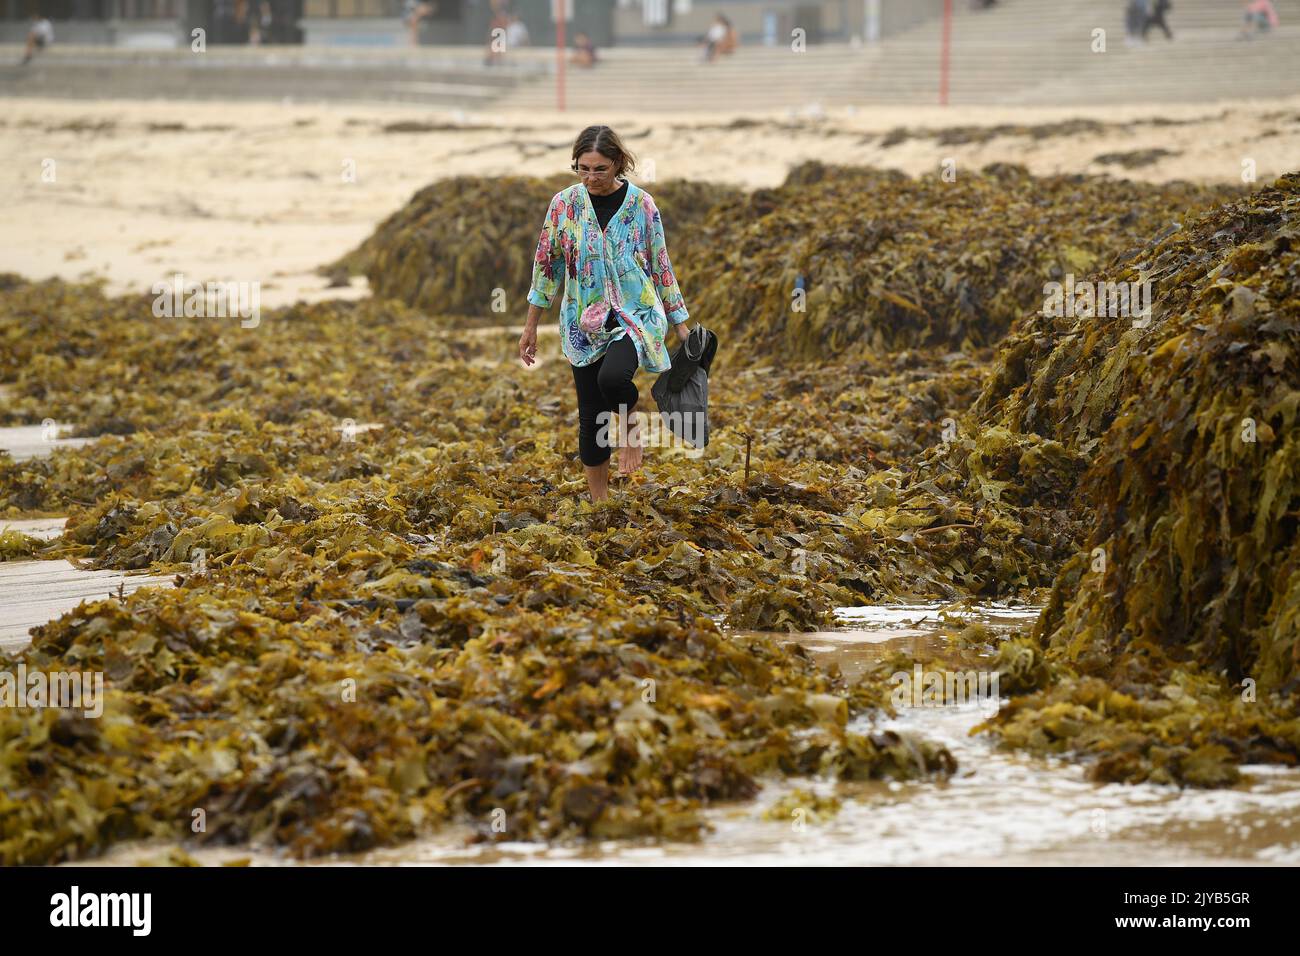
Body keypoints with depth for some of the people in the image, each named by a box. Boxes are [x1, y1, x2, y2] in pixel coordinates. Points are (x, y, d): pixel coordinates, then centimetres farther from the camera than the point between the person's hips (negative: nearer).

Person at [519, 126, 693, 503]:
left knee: (612, 377, -33)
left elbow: (661, 266, 3)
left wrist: (680, 323, 5)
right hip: (585, 323, 2)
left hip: (635, 313, -2)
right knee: (591, 417, 4)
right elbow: (546, 262, 5)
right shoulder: (565, 203, -2)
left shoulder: (642, 204, -4)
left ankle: (630, 423, 1)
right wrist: (531, 325, 7)